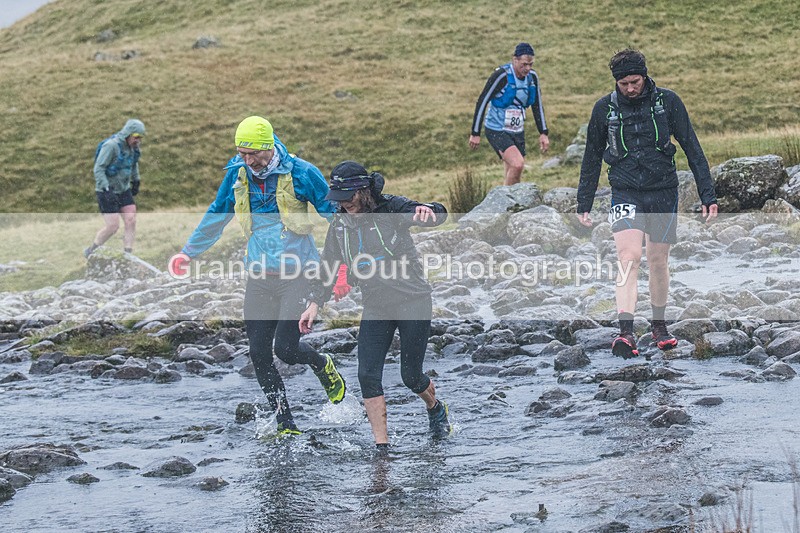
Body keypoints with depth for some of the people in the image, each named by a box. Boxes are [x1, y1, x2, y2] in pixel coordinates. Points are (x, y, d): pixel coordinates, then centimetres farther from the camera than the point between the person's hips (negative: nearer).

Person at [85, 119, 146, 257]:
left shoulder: (132, 147, 3)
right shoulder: (111, 146, -22)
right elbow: (98, 169, -23)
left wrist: (136, 182, 26)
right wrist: (106, 190, -29)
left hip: (124, 190, 7)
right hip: (107, 192, -7)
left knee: (131, 220, -5)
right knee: (112, 226, -9)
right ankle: (91, 251, 12)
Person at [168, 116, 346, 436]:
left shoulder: (300, 173, -11)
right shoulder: (237, 175, 2)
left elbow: (334, 215, -2)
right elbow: (216, 217, 18)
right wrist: (188, 253, 24)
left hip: (297, 274, -5)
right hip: (258, 277, 5)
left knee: (285, 348, -14)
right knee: (259, 355, -1)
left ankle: (323, 366, 20)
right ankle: (286, 426, 9)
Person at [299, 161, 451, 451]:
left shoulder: (392, 209, -12)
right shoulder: (340, 224, 2)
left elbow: (439, 215, -25)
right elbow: (329, 266, 14)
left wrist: (427, 210, -49)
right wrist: (315, 303, 4)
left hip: (413, 301, -4)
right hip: (375, 307, 4)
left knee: (411, 375, 2)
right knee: (368, 376, -10)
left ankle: (435, 408, 37)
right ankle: (382, 446, -6)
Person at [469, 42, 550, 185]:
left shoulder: (532, 76, 1)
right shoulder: (502, 75, -19)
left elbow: (537, 105, 12)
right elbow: (482, 102, -14)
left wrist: (543, 133, 6)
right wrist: (475, 133, -13)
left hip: (517, 132, 7)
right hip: (497, 131, -7)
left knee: (514, 177, 6)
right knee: (517, 164, -26)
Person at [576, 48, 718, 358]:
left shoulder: (667, 102, -3)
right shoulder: (604, 108, 0)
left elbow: (692, 149, 0)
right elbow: (592, 159, 12)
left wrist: (708, 196, -4)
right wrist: (583, 204, 12)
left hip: (663, 192, 1)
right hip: (625, 194, -1)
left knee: (657, 261, 9)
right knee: (629, 257, -19)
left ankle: (659, 326, 30)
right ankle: (626, 333, -27)